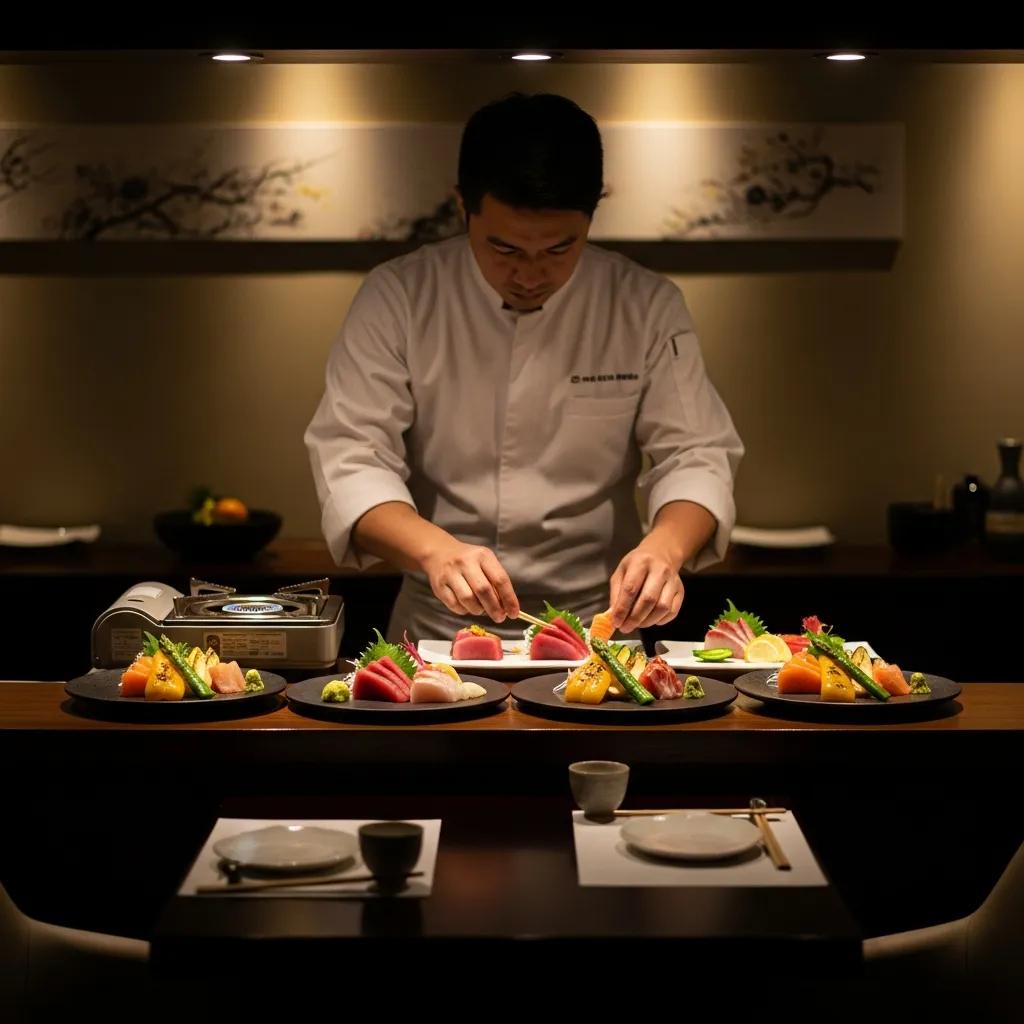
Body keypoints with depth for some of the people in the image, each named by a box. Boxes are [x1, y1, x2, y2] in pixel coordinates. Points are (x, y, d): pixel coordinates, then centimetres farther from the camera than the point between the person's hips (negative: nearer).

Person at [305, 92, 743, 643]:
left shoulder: (647, 306, -1)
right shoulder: (397, 297, -4)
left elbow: (696, 454, -1)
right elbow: (350, 455, -9)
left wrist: (666, 546, -24)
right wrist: (435, 549, -29)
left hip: (598, 620, 2)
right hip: (439, 629, -1)